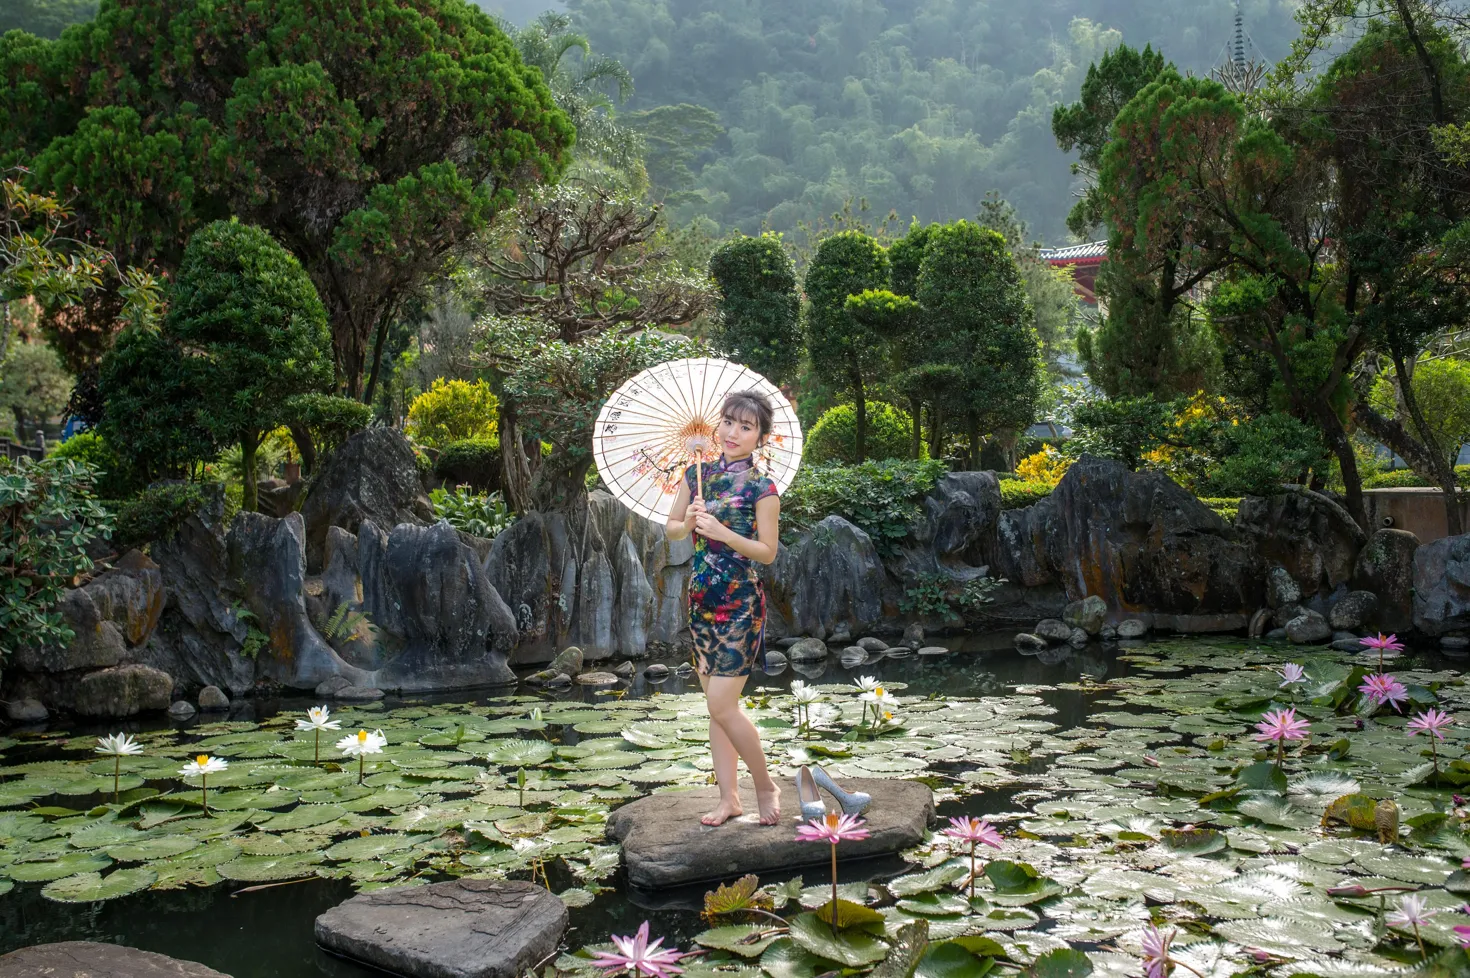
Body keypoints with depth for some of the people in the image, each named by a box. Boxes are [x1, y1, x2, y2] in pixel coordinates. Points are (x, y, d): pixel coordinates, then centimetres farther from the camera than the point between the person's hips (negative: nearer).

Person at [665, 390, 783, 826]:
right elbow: (672, 528, 13)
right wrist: (689, 523, -9)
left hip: (740, 603, -6)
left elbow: (767, 551, -9)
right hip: (702, 598, 6)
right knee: (716, 705, 11)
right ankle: (729, 797, 20)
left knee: (722, 705, -9)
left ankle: (766, 786, 11)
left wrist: (722, 532, -20)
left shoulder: (761, 488, -9)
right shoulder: (699, 474, 7)